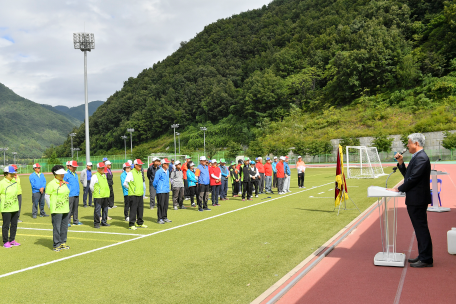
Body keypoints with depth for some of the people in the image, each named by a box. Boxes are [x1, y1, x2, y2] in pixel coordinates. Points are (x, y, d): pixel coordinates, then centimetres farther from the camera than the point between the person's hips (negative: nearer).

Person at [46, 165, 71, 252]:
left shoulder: (64, 183, 13)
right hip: (57, 210, -7)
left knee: (64, 227, 11)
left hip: (66, 209, 7)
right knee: (57, 227, -5)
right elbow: (47, 195, -7)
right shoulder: (52, 183, -9)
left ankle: (63, 243, 22)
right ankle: (56, 245, 3)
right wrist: (51, 207, -8)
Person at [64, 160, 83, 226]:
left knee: (76, 208, 12)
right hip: (70, 195, -7)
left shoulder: (76, 174, 16)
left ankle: (75, 221, 20)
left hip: (76, 194, 7)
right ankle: (68, 222, 0)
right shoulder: (66, 174, -6)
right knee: (69, 209, -6)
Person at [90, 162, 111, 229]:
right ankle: (96, 223, 2)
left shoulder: (104, 175, 15)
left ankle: (104, 222, 21)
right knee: (97, 210, -7)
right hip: (98, 196, -7)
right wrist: (95, 192, -1)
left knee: (105, 209, 11)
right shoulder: (95, 176, -7)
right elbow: (91, 186, -7)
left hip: (106, 196, 7)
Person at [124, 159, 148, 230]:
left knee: (140, 209, 11)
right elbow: (125, 183, -10)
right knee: (133, 210, -5)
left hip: (140, 194, 7)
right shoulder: (131, 173, -10)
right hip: (133, 195, -7)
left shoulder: (140, 173, 13)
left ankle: (139, 223, 23)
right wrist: (130, 189, 1)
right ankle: (131, 224, 1)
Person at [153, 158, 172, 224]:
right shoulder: (159, 172, -12)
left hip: (167, 191, 7)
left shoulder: (167, 171, 12)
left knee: (166, 204, 11)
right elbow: (155, 182, -7)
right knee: (160, 205, -5)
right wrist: (156, 188, 6)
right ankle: (159, 219, 2)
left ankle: (165, 217, 20)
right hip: (160, 191, -7)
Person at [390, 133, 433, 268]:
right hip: (415, 200, 11)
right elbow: (407, 175, 19)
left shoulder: (421, 158, -17)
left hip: (418, 200, -11)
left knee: (421, 229, -4)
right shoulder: (417, 157, 16)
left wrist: (399, 189, -12)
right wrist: (401, 162, 8)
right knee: (420, 229, 16)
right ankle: (423, 256, 25)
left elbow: (413, 178, -21)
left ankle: (426, 259, 2)